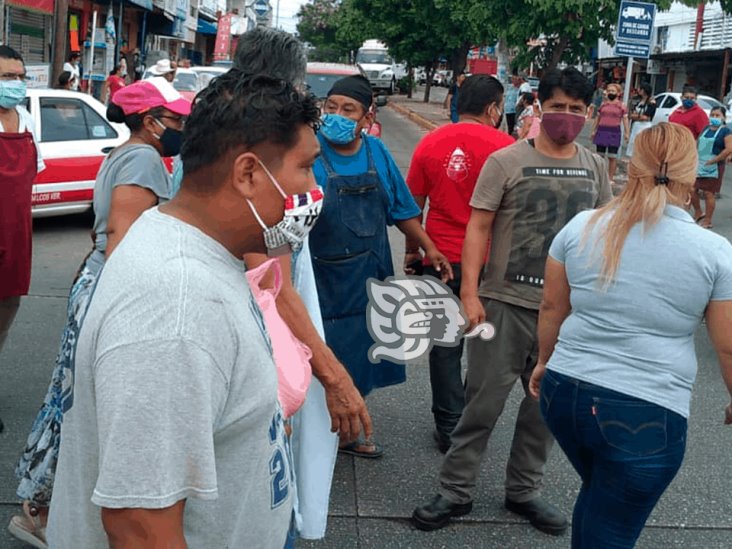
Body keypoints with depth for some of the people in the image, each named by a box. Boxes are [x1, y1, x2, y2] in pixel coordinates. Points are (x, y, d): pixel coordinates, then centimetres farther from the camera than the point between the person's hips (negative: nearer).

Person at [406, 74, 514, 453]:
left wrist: (411, 251, 17)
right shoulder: (504, 146, -9)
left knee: (445, 345, 11)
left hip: (441, 257, 2)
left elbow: (414, 206, 5)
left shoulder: (430, 144, -1)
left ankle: (449, 428, 17)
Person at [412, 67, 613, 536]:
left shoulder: (595, 168, 6)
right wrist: (470, 294, -14)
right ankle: (457, 490, 17)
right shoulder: (506, 161, -6)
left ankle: (524, 489, 31)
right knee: (484, 403, 2)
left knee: (548, 405, 14)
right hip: (506, 303, -4)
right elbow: (478, 228, -7)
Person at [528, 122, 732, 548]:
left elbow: (552, 308, 10)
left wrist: (545, 363, 27)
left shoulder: (581, 227, 0)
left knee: (599, 494, 30)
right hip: (648, 414, -4)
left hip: (566, 391, 4)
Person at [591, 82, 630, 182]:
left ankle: (610, 178, 2)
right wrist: (594, 130, 13)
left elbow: (625, 120, -1)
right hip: (601, 131, 4)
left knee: (612, 157, -2)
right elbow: (598, 118, 17)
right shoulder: (603, 104, 12)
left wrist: (627, 133, -8)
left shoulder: (621, 106, 2)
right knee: (600, 155, 9)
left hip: (614, 132, -4)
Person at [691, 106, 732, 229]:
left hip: (713, 167, -6)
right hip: (698, 166, 6)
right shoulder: (705, 129, 13)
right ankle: (698, 214, 27)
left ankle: (707, 221, 6)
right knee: (692, 190, 7)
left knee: (708, 193, -4)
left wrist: (712, 161, -17)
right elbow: (697, 144, 22)